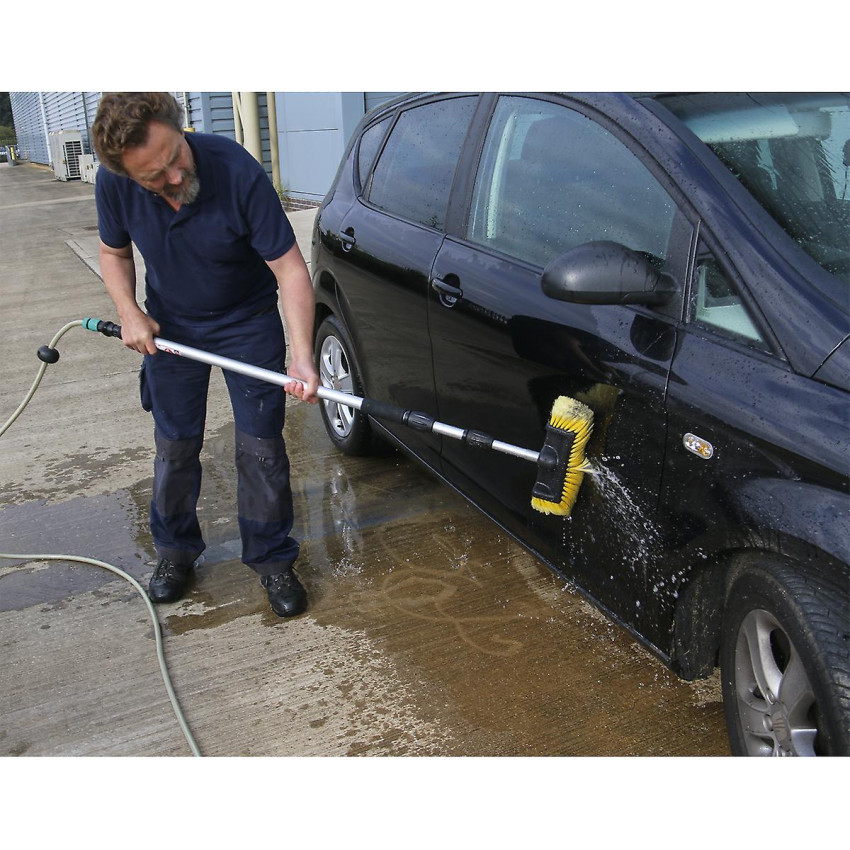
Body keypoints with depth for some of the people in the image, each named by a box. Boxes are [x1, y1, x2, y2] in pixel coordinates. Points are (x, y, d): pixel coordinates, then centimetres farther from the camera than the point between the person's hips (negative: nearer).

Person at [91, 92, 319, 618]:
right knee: (175, 446, 11)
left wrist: (302, 357, -39)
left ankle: (272, 559, 17)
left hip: (247, 323, -3)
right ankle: (176, 550, 32)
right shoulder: (114, 185, -20)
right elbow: (114, 253, 1)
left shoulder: (238, 173, -32)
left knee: (261, 446, -1)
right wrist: (129, 312, -17)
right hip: (169, 326, 3)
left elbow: (290, 268, -29)